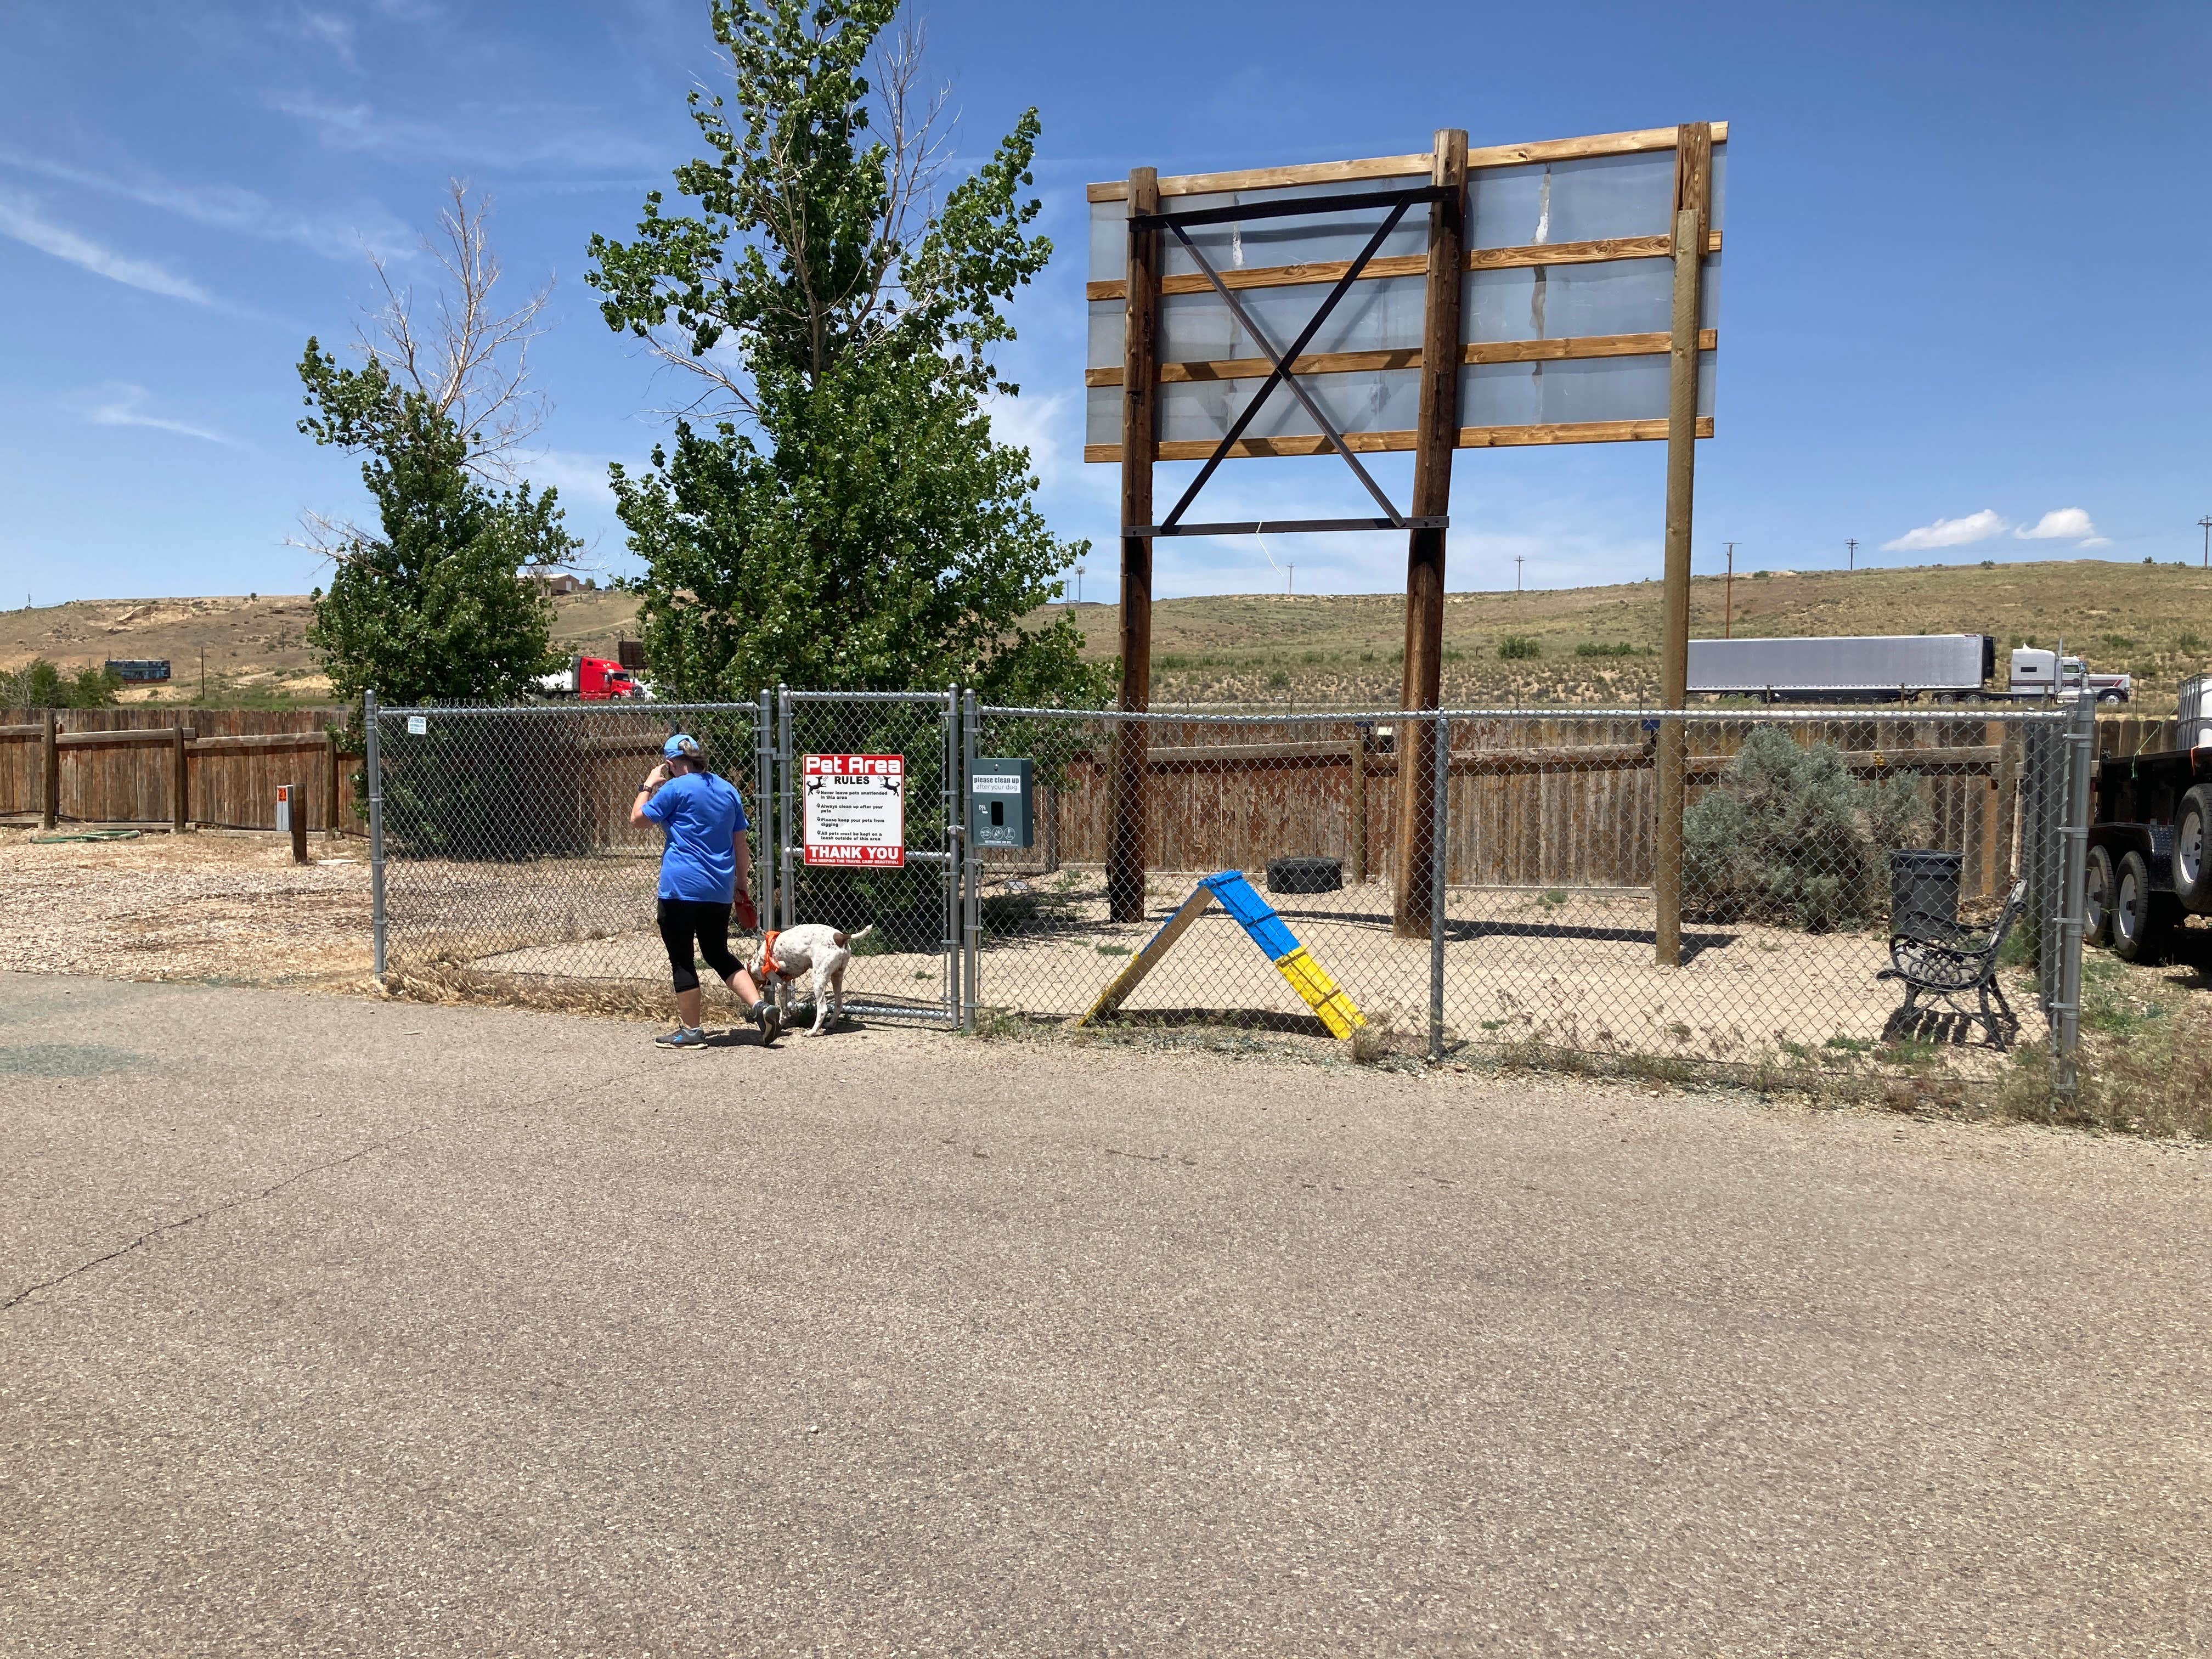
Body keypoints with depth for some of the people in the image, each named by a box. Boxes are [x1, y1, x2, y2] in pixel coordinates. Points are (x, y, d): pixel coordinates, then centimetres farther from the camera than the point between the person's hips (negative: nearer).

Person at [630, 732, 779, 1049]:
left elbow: (637, 818, 1)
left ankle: (690, 1031, 9)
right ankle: (760, 1005, 1)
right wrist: (743, 883, 20)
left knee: (681, 959, 4)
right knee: (719, 953, 17)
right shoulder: (727, 790, 11)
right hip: (720, 889, 6)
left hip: (681, 887, -6)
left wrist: (648, 785, 14)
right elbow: (740, 844, 13)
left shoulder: (675, 788, -8)